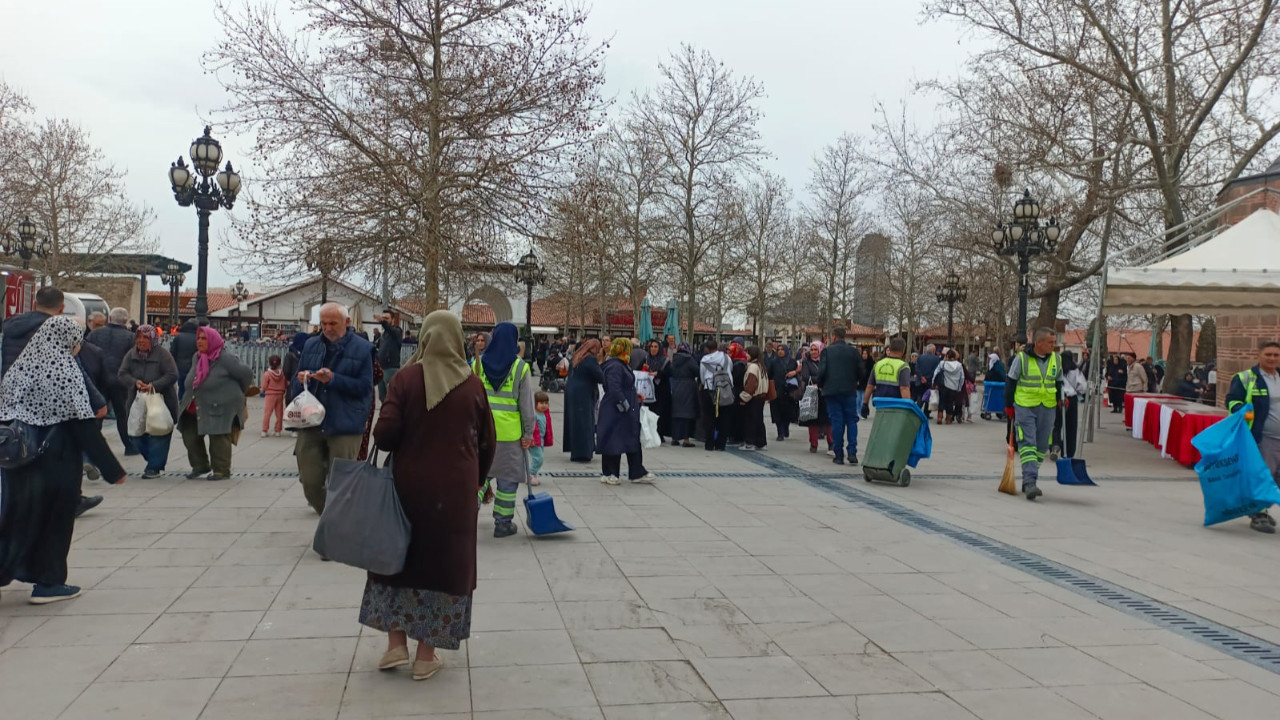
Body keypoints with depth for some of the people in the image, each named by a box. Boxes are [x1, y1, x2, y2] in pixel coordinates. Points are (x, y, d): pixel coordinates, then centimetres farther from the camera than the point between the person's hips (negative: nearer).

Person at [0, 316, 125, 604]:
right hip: (56, 461, -6)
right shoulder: (67, 372, -14)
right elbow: (85, 428, -16)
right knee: (56, 517, 8)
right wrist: (113, 469, -13)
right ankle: (48, 582, 15)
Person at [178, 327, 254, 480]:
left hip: (222, 407, -8)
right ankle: (200, 466, 24)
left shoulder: (225, 359, -14)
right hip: (198, 408, 8)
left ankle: (221, 470, 6)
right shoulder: (197, 357, 10)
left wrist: (236, 392, 6)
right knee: (189, 436, 8)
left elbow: (246, 373, -9)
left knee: (219, 438, -5)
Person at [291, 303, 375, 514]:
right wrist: (300, 379, -8)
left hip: (344, 427, -4)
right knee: (309, 481, 6)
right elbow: (295, 382, 17)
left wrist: (333, 379, -18)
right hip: (310, 424, 4)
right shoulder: (311, 345, 12)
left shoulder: (362, 348, -2)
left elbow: (365, 387, -7)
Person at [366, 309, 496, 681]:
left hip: (409, 483, 0)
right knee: (443, 562, 10)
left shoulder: (405, 379, -8)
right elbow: (487, 443, 3)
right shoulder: (472, 385, -4)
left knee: (399, 556, 17)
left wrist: (403, 446, 9)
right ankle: (426, 655, 16)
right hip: (457, 489, 0)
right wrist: (475, 480, 17)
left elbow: (384, 434, -14)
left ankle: (396, 644, 16)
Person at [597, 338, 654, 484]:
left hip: (627, 412, 11)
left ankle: (637, 473, 20)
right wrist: (625, 404, -21)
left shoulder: (621, 365, 15)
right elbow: (614, 389, -25)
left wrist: (634, 396, 17)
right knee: (613, 441, 0)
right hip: (615, 412, -11)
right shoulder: (614, 367, -19)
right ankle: (609, 474, 10)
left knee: (634, 441, 13)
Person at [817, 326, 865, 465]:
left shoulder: (827, 351, -3)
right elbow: (860, 372, 6)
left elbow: (821, 371, -8)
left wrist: (820, 385, 10)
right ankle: (852, 452, -4)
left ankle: (839, 455, 3)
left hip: (832, 391, -1)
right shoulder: (854, 351, 3)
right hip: (850, 391, 1)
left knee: (836, 422, 2)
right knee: (851, 421, 7)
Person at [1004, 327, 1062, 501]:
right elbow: (1011, 383, 0)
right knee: (1027, 444, -11)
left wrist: (1059, 406, 9)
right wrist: (1009, 406, 0)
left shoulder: (1056, 359, 7)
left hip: (1047, 408, 5)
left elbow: (1059, 384, 18)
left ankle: (1028, 481, 21)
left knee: (1041, 446, 9)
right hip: (1024, 407, -5)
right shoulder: (1021, 358, -6)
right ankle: (1030, 482, -16)